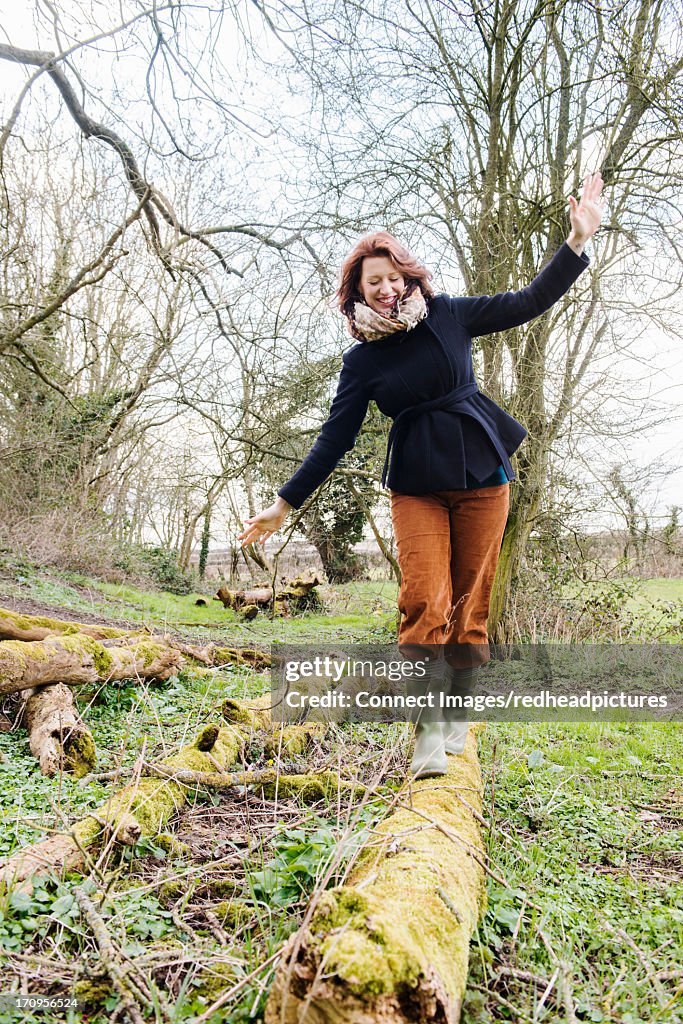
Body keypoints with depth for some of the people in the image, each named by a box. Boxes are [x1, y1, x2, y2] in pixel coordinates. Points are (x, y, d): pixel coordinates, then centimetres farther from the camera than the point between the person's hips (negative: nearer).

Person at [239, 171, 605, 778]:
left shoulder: (448, 315, 5)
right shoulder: (362, 361, 3)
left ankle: (457, 714, 17)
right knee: (425, 603, -14)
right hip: (417, 487, -1)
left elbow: (529, 302, 9)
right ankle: (429, 730, -4)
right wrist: (285, 505, 0)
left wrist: (578, 240, 0)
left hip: (483, 476, 1)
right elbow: (336, 438, 3)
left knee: (471, 603, 3)